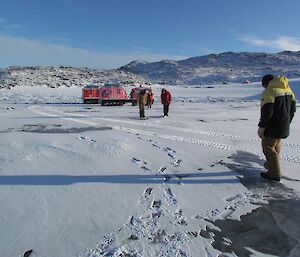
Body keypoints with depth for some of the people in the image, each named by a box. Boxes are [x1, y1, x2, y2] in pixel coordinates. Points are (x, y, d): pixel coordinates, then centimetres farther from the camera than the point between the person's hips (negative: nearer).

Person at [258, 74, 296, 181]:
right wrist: (287, 122, 23)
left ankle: (274, 173, 6)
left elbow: (267, 112, -23)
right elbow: (293, 108, 15)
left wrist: (261, 127, -15)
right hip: (284, 127, 9)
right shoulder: (288, 89, 9)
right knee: (276, 145, 24)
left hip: (273, 127, -9)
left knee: (268, 147, 2)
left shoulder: (269, 91, -17)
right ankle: (271, 164, 42)